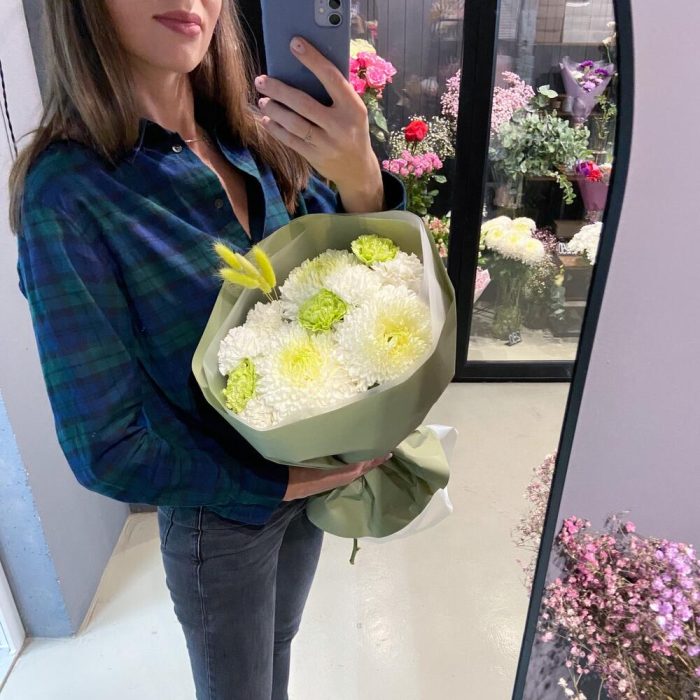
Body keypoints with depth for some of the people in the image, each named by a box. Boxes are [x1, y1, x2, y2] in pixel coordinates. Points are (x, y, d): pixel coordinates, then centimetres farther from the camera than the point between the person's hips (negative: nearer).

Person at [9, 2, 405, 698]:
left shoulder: (253, 139, -8)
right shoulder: (68, 193, -24)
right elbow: (107, 447, -22)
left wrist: (361, 183, -28)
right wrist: (288, 482, -19)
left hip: (311, 472, 5)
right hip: (221, 517, -4)